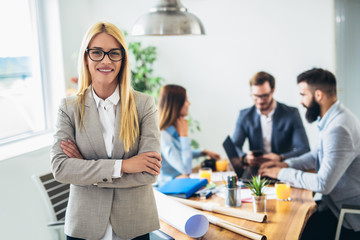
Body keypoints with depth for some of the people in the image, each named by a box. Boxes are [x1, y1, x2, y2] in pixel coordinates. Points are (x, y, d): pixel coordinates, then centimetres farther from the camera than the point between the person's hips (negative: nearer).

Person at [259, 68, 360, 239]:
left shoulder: (339, 129, -28)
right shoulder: (333, 118, 6)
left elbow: (323, 184, -29)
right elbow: (317, 155, 20)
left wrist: (283, 173, -15)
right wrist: (286, 164, 4)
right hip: (338, 204, 9)